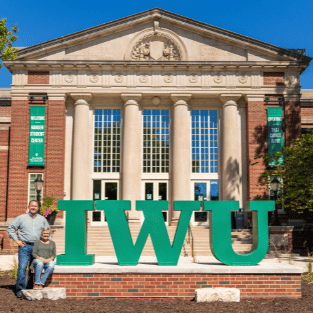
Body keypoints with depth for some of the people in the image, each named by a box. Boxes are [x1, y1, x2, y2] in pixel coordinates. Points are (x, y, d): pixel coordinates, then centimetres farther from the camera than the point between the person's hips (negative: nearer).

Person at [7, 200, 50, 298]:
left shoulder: (42, 219, 13)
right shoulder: (21, 218, 6)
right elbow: (11, 228, 10)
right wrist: (16, 240, 2)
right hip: (25, 247, -3)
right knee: (22, 268, -13)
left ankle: (30, 289, 14)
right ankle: (20, 291, -10)